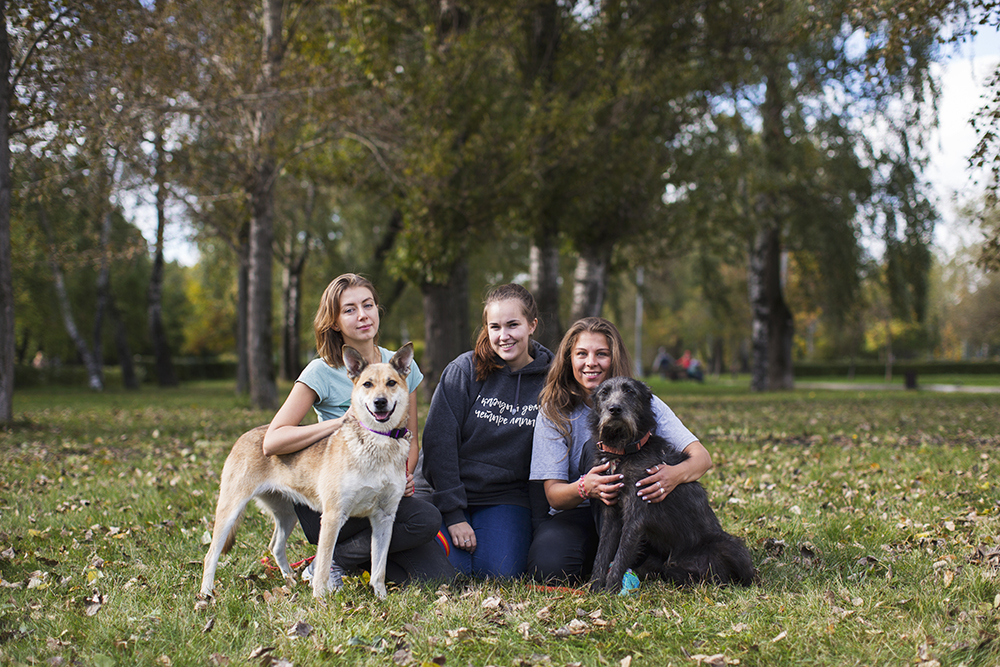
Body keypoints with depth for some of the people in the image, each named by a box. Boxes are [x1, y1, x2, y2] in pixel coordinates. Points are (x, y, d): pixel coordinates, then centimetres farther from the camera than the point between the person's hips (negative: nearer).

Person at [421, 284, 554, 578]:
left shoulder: (549, 380, 0)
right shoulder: (464, 370, -5)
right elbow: (438, 442, -8)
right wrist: (453, 514, -14)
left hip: (507, 498, 1)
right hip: (449, 491, 0)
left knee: (502, 571, -24)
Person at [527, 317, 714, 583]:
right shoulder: (554, 411, -6)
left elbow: (702, 457, -15)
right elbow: (554, 495, -12)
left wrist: (676, 474, -40)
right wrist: (584, 488, -37)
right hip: (576, 515, -1)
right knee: (550, 569, -33)